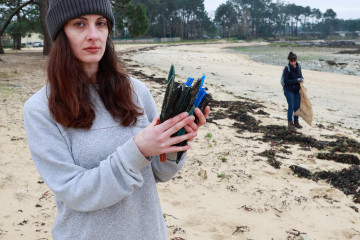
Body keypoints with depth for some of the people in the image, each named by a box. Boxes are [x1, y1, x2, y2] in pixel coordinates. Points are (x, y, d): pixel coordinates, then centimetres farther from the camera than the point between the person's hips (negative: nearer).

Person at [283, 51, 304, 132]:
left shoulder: (298, 66, 3)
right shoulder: (287, 69, -15)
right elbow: (286, 81, -17)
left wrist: (301, 79, -6)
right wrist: (297, 80, -21)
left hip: (297, 90, 6)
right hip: (289, 90, -6)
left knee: (297, 106, 11)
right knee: (291, 106, -8)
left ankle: (296, 122, 25)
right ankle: (290, 124, -3)